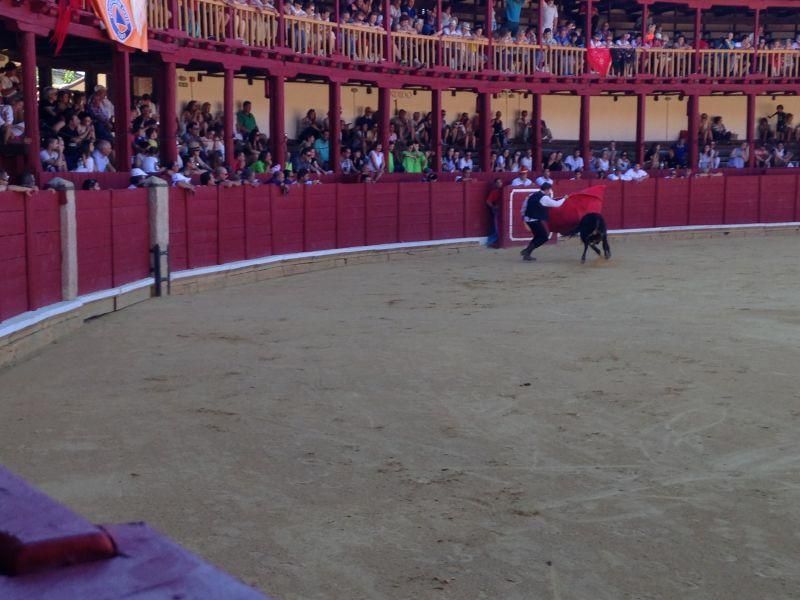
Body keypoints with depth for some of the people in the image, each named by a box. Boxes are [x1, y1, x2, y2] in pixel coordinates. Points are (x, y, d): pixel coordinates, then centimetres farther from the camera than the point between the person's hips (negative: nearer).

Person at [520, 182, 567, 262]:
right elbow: (556, 204, -6)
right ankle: (527, 251, -5)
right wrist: (564, 198, 10)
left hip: (528, 219, 9)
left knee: (538, 236, 22)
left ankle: (527, 254, 17)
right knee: (545, 237, 2)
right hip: (537, 221, -9)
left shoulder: (533, 195, 12)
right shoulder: (545, 198, -12)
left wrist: (524, 216, 25)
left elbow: (524, 205, 16)